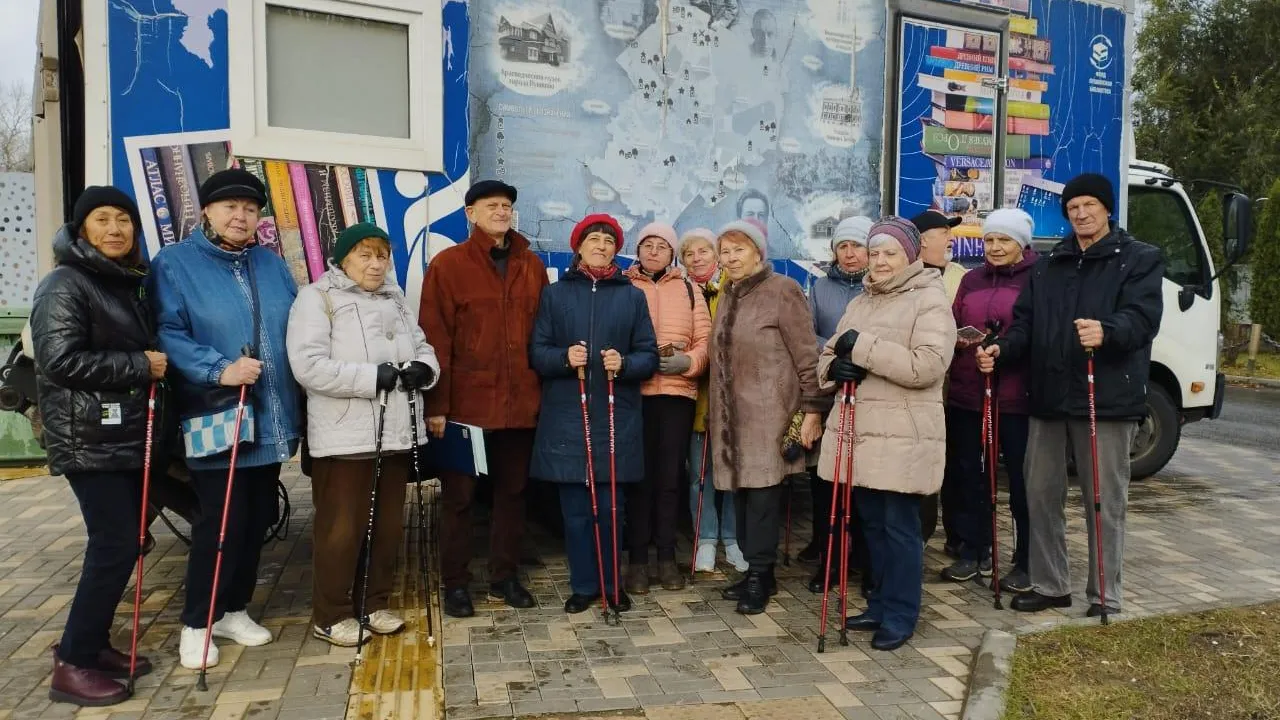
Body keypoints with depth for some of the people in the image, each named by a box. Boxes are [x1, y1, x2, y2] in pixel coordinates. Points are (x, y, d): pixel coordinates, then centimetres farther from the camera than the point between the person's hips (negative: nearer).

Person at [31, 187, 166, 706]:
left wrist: (154, 366, 8)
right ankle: (72, 664, 2)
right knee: (116, 543, -10)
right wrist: (140, 367, -15)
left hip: (129, 433, 9)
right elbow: (61, 361, -20)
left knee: (123, 541, 11)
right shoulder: (65, 285, -10)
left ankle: (92, 642, 24)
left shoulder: (128, 284, 16)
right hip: (88, 439, -8)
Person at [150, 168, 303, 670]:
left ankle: (234, 609, 31)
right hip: (217, 420, -6)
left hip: (271, 419, 6)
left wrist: (299, 401, 9)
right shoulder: (175, 264, -3)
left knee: (258, 519, 13)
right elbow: (167, 334, -12)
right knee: (220, 523, -2)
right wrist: (219, 370, -24)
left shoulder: (271, 264, 12)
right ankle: (196, 623, 17)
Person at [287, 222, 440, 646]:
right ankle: (331, 615, 17)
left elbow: (422, 348, 16)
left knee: (387, 526, 13)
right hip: (344, 437, -6)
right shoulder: (317, 298, -4)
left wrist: (422, 369, -8)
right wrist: (374, 377, -21)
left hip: (394, 432, 6)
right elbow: (309, 366, -16)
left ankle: (373, 604, 29)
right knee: (341, 529, 1)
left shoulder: (395, 299, 16)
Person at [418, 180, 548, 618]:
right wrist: (437, 405, -11)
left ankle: (505, 577, 28)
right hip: (466, 403, -3)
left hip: (520, 403, 4)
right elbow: (435, 339, -7)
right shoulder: (448, 264, -3)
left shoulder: (532, 266, 9)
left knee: (512, 491, 13)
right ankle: (455, 583, 22)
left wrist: (545, 390, 5)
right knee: (460, 495, 8)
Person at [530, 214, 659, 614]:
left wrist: (625, 364, -14)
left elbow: (649, 355, 6)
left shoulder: (632, 296, 10)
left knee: (611, 508, 5)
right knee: (575, 509, 5)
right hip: (566, 417, 0)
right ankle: (583, 586, 19)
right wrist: (563, 357, -16)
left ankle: (612, 584, 22)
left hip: (617, 417, 0)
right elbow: (536, 351, 4)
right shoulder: (555, 294, 9)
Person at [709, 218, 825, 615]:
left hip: (769, 414, -7)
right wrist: (716, 411, 20)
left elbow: (807, 356, -9)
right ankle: (757, 571, 20)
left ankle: (760, 575, 8)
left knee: (762, 493, -4)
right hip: (732, 415, 7)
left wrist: (812, 409, -12)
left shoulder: (783, 291, -7)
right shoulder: (728, 295, 16)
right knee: (742, 492, 9)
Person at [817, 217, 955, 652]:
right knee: (873, 524, 15)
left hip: (902, 436, -7)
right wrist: (835, 366, -6)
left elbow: (927, 365, -20)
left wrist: (862, 348, -19)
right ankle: (881, 604, 28)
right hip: (859, 431, 7)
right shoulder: (859, 303, 17)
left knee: (899, 526, 1)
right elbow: (829, 354, 18)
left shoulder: (929, 301, -6)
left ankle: (900, 616, 14)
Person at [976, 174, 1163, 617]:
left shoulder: (1140, 259, 2)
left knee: (1105, 501, 2)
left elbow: (1142, 318, -15)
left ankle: (1105, 597, 15)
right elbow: (1025, 322, 11)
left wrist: (1106, 331, -36)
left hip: (1107, 398, -5)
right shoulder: (1048, 264, 17)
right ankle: (1050, 585, 24)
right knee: (1041, 493, 10)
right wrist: (1001, 351, -9)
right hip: (1049, 397, 5)